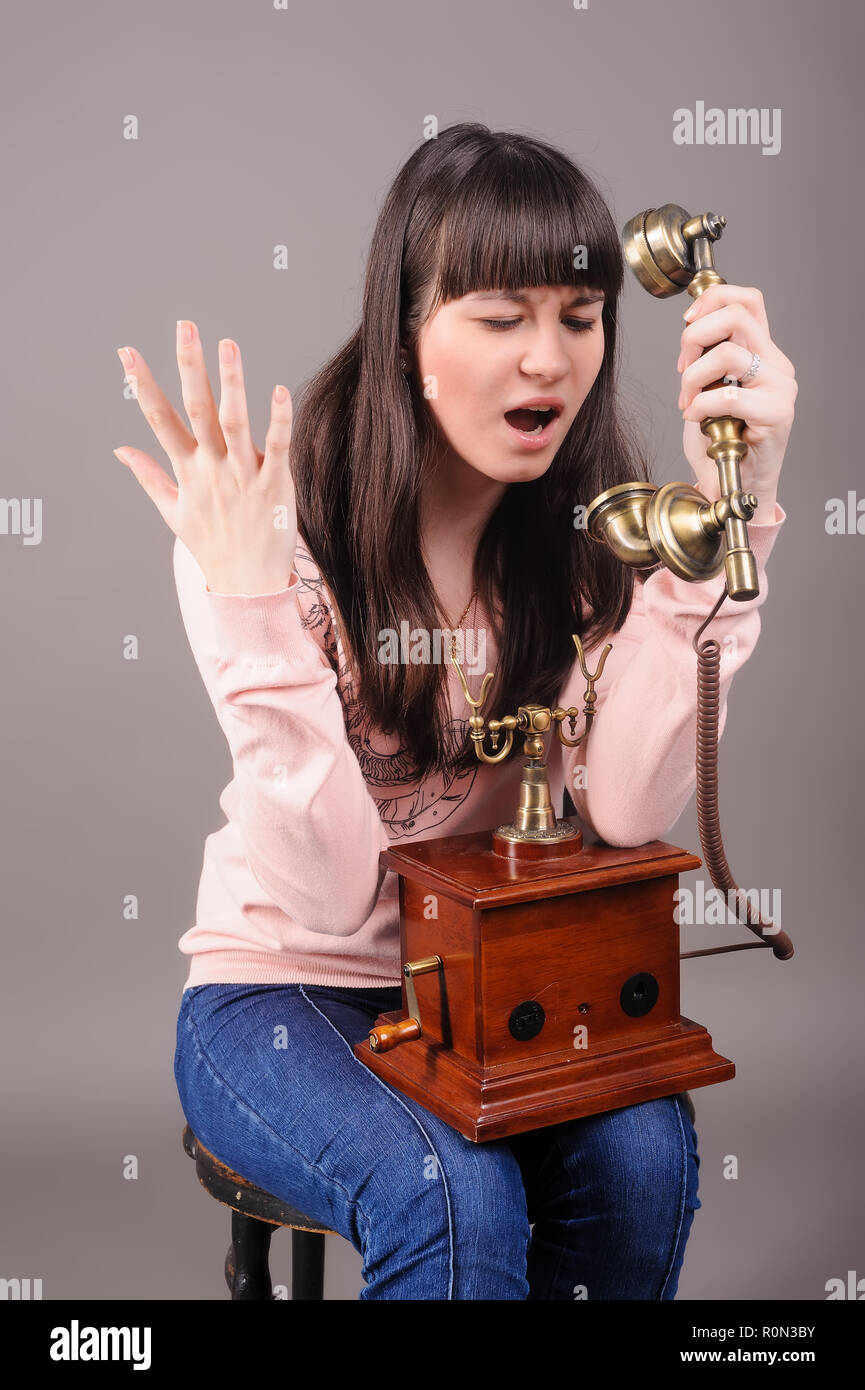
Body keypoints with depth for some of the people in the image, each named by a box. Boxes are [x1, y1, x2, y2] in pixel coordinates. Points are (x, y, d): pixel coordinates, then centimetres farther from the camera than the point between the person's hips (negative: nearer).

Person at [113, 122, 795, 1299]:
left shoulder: (588, 516, -6)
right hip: (280, 989, -3)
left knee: (643, 1149, -23)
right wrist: (251, 604, -35)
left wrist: (730, 508, -28)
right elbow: (335, 893, -23)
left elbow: (627, 812, -23)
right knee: (450, 1192, -30)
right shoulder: (276, 518, -18)